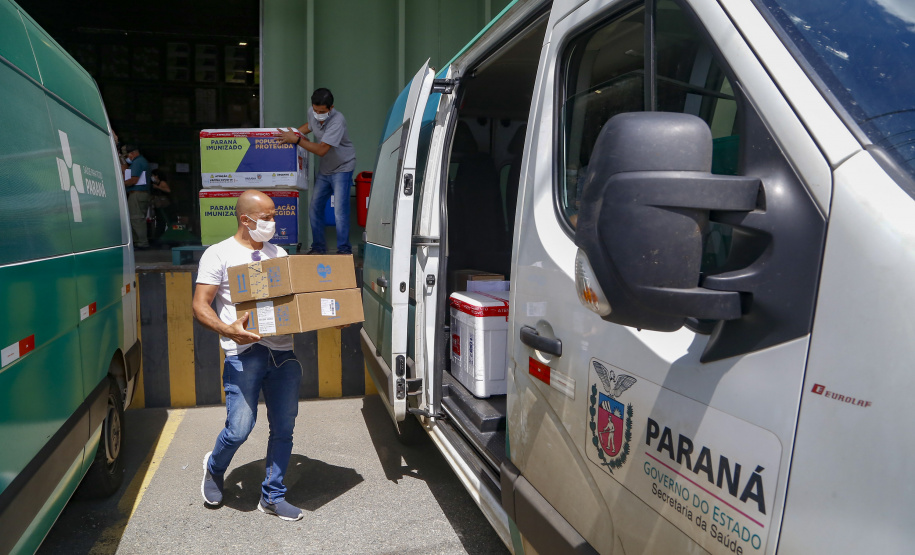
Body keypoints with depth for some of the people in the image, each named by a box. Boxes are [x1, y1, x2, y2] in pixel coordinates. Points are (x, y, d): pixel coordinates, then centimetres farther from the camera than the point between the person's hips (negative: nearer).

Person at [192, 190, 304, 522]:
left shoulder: (278, 254, 18)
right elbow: (200, 306, -5)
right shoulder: (219, 254, 1)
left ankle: (273, 497, 22)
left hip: (283, 352, 5)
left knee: (283, 428, 6)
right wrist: (227, 329, -25)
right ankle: (215, 468, 28)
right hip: (244, 353, -5)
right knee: (239, 429, -7)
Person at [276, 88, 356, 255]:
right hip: (323, 169, 7)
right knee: (315, 208, 7)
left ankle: (344, 250, -6)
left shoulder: (337, 121, -27)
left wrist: (296, 140, -29)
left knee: (340, 211, -14)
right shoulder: (312, 113, -4)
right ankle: (318, 247, 18)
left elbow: (321, 150, -31)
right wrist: (294, 131, 7)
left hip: (342, 168, -7)